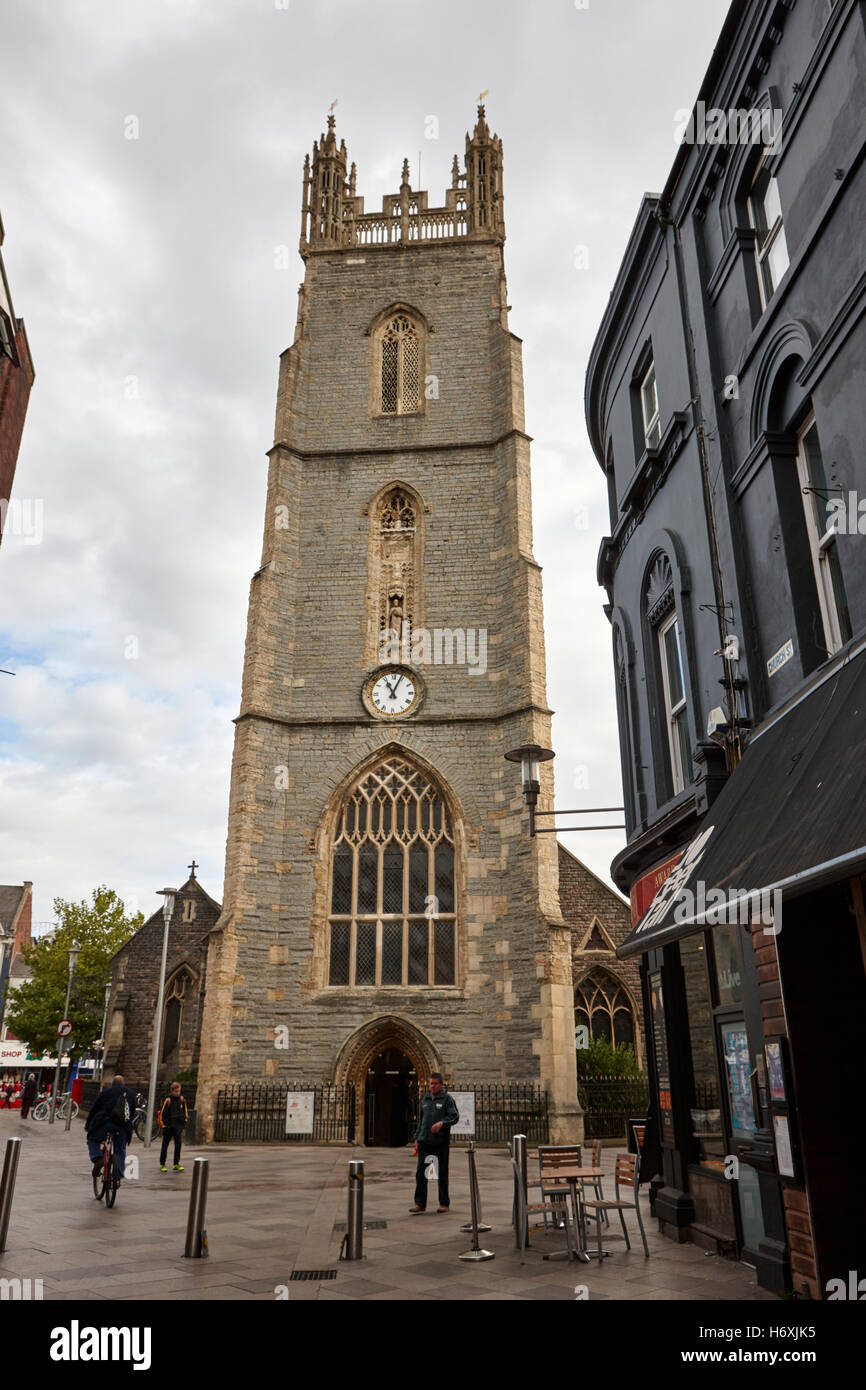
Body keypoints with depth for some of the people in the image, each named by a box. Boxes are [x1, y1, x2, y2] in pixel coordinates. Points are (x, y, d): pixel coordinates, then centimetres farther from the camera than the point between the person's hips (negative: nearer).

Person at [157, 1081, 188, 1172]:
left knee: (178, 1143, -5)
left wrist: (185, 1121, 11)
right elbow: (161, 1114, -10)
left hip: (178, 1126, 3)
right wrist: (163, 1126, -8)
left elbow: (185, 1111, 16)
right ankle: (162, 1164, 21)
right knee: (165, 1145, 8)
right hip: (168, 1126, -3)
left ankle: (176, 1164, 3)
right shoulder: (167, 1100, -14)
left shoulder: (181, 1099, 1)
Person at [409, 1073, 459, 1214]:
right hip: (425, 1141, 4)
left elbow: (455, 1117, -12)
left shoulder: (447, 1099, -3)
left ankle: (444, 1203, 17)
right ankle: (420, 1203, 6)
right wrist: (418, 1138, 14)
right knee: (421, 1172, 0)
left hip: (441, 1142, -4)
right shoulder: (425, 1100, 13)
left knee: (442, 1173, 5)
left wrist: (442, 1123, -27)